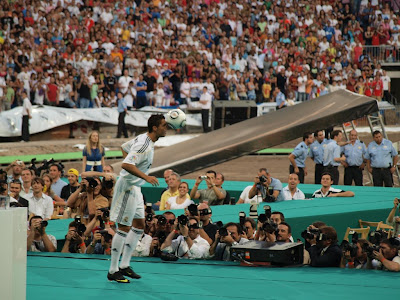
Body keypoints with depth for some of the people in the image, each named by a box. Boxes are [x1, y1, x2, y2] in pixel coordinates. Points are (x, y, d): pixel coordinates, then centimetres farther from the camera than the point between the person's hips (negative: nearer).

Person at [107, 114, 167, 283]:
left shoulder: (143, 139, 7)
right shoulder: (144, 146, -23)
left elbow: (124, 147, 23)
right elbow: (126, 165, -32)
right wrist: (146, 177, -34)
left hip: (135, 187, 11)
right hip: (127, 187, -11)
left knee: (139, 225, 14)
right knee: (124, 228, -7)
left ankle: (124, 266, 20)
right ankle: (113, 271, -1)